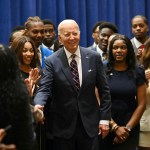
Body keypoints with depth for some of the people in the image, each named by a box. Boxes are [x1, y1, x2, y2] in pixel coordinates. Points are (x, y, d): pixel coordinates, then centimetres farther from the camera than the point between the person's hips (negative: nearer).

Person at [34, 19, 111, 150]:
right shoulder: (52, 61, -4)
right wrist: (39, 105, -31)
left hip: (89, 124, 1)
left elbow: (104, 90, 4)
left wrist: (104, 119, 0)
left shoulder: (94, 57, 0)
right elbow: (44, 89, -9)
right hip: (63, 125, -1)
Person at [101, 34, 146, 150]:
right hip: (106, 127, -1)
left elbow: (141, 104, 0)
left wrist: (128, 128, -8)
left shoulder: (137, 72, 1)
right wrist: (115, 127, -13)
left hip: (130, 129, 1)